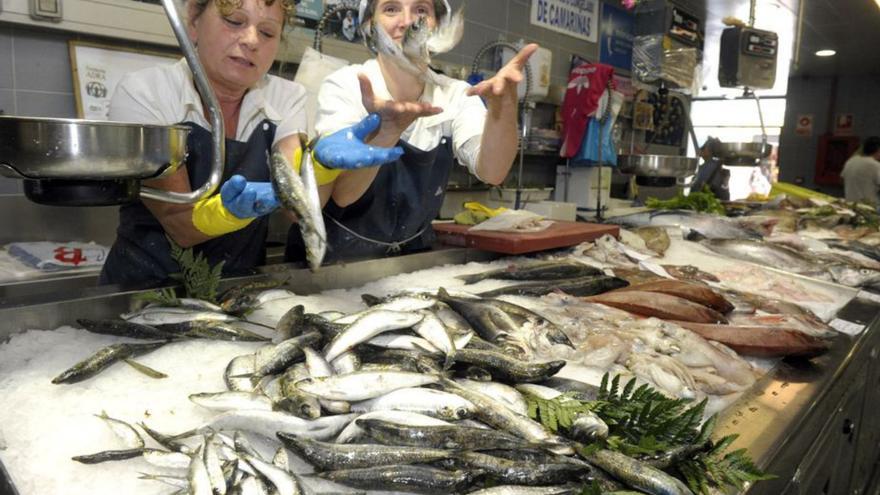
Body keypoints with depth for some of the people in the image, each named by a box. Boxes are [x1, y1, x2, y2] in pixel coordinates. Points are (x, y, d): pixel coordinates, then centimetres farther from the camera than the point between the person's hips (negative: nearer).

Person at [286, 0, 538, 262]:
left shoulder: (455, 95, -3)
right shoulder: (343, 86, -11)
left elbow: (491, 171, -19)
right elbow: (341, 192, -23)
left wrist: (503, 102, -34)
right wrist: (387, 128, -38)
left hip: (410, 255, 2)